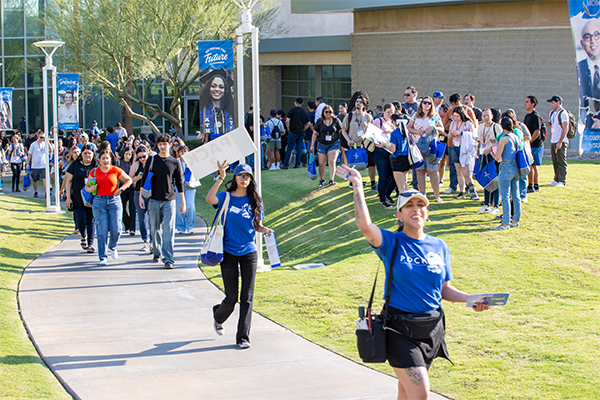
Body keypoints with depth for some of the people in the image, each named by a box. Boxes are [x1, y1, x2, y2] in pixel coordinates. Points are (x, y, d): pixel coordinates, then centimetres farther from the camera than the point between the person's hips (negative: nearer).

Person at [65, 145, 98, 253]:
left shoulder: (96, 166, 3)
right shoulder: (75, 165, 3)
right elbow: (68, 180, 5)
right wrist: (68, 197, -2)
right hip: (78, 198, 0)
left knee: (91, 221, -1)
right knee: (80, 220, -6)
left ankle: (90, 244, 6)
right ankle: (83, 237, 23)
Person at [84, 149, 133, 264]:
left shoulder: (116, 170, 0)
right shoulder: (94, 172, 3)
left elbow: (129, 180, 12)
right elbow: (87, 186, 13)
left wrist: (121, 189, -3)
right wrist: (90, 189, -10)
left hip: (114, 201, 0)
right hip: (99, 202, 0)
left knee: (116, 229, -3)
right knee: (102, 230, -6)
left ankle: (113, 247, 29)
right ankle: (103, 257, -1)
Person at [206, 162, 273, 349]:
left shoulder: (254, 200, 6)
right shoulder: (226, 197, -2)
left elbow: (257, 225, 12)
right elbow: (209, 199, -23)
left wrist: (265, 230, -9)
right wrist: (220, 178, -28)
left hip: (249, 252, 2)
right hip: (229, 253, -2)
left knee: (247, 298, -1)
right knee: (232, 298, 0)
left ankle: (243, 337, 6)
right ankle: (219, 315, 34)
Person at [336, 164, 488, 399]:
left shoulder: (439, 247, 8)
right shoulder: (391, 243, -5)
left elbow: (445, 289, 13)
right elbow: (364, 225, -24)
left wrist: (470, 299, -4)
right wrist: (357, 186, -21)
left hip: (432, 327, 4)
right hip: (400, 328, -4)